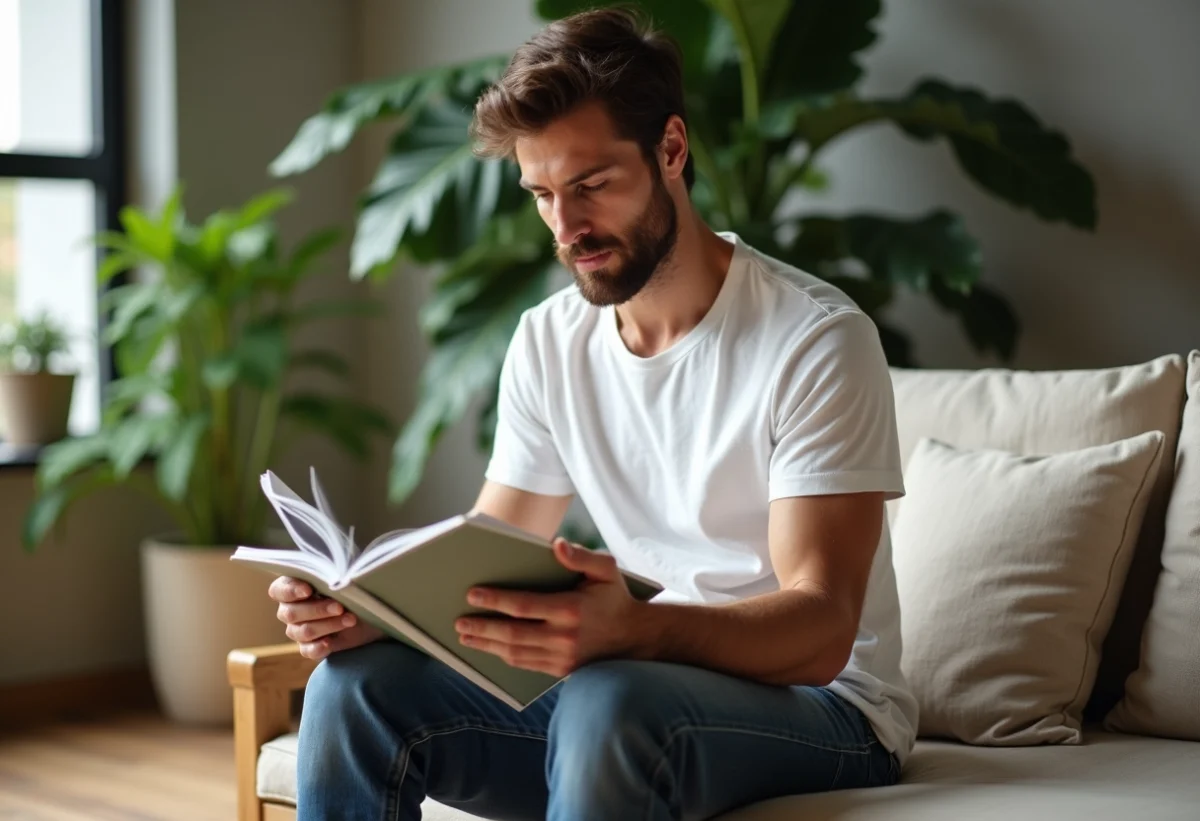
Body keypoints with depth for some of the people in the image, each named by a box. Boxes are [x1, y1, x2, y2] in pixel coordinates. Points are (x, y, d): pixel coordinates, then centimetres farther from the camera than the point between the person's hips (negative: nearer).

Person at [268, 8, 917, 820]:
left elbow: (819, 632, -22)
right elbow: (483, 567, 6)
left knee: (611, 702, -37)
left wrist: (629, 629, -42)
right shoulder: (549, 342, 5)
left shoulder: (815, 340, -15)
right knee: (355, 684, -17)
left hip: (820, 705, -5)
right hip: (634, 675, 5)